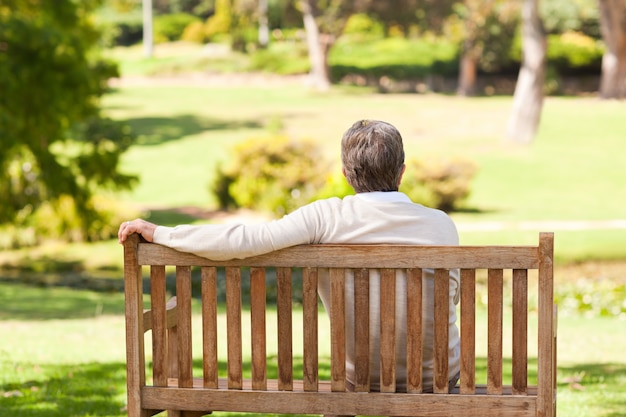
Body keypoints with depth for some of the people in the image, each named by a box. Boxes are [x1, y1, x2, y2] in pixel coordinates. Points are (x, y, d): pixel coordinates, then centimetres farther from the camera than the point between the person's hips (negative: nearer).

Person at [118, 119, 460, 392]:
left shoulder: (327, 218, -17)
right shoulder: (441, 225, -12)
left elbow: (245, 240, -25)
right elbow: (452, 296, 3)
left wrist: (157, 232, -15)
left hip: (364, 380, 0)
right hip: (439, 379, 1)